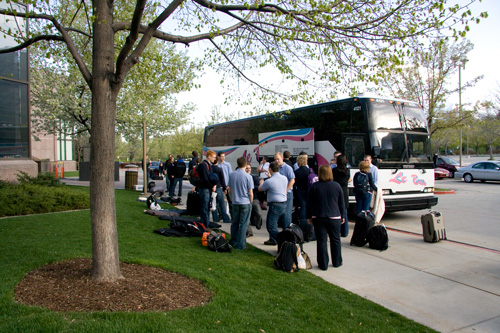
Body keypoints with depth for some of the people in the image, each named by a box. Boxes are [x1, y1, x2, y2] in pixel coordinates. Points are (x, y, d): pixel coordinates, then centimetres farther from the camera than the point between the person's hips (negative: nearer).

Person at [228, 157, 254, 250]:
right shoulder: (248, 176, -13)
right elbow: (250, 193, -9)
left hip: (235, 203, 4)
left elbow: (230, 190, 8)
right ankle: (240, 244, 6)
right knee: (243, 224, 3)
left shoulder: (231, 175, 0)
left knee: (234, 223, 16)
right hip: (245, 203, -4)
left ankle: (233, 242, 27)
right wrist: (251, 202, 7)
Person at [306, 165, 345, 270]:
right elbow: (341, 203, 6)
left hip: (318, 218, -1)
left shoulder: (314, 186, -4)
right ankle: (337, 262, 26)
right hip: (334, 217, 1)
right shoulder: (336, 186, -1)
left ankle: (323, 264, 7)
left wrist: (309, 217, 10)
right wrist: (342, 216, 16)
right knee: (335, 240, 15)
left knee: (321, 241, 4)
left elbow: (309, 204, 0)